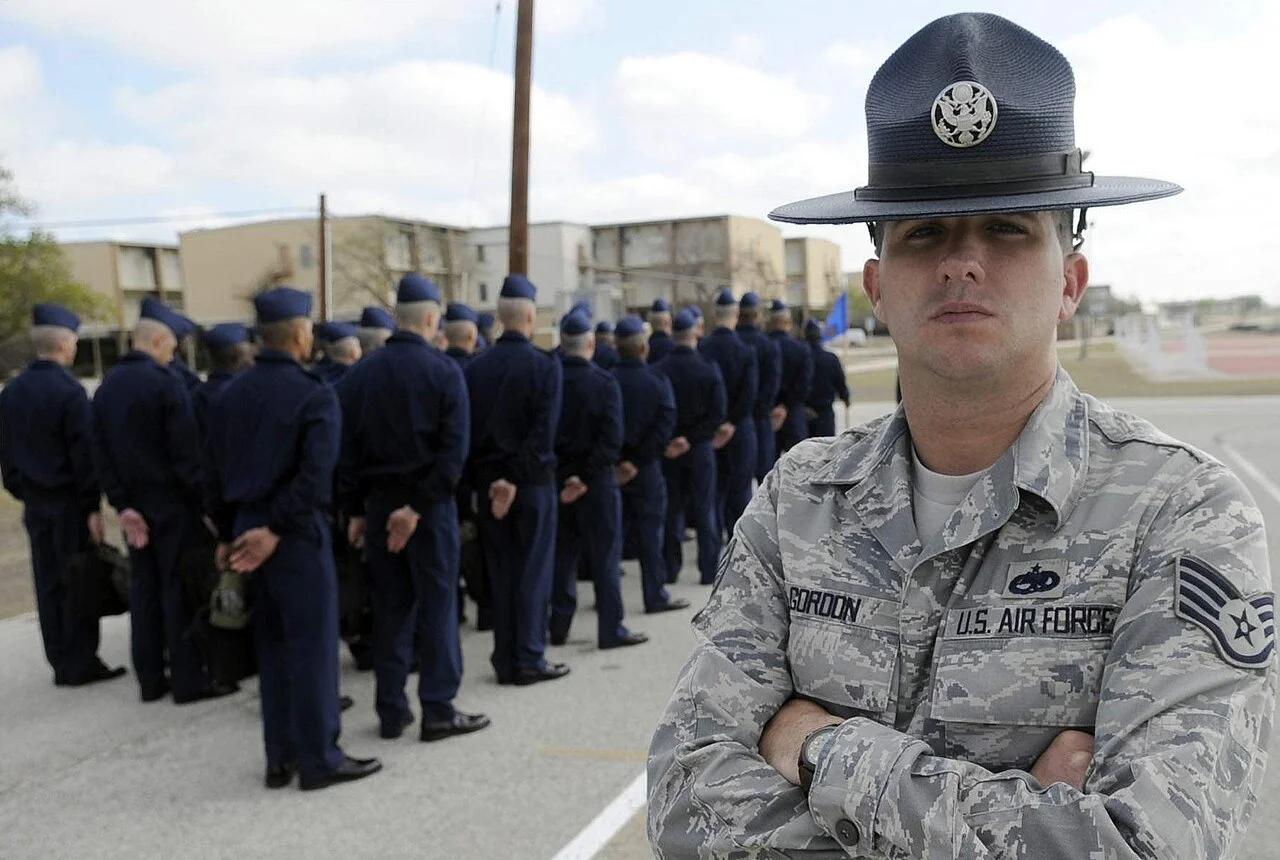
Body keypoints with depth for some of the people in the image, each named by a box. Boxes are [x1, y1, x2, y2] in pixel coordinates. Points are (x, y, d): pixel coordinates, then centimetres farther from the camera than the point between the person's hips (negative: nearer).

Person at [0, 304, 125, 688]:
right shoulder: (68, 390, -16)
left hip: (34, 501, 7)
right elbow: (83, 453, -16)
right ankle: (81, 663, 6)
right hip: (68, 501, -7)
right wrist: (93, 506, -14)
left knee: (49, 583, 11)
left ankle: (61, 664, 18)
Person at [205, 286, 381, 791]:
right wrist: (276, 529, -16)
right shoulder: (314, 394, -12)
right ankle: (319, 759, 10)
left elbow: (214, 470, 10)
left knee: (272, 643, 15)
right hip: (295, 532, -7)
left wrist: (227, 532, 15)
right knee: (312, 643, 2)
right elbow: (315, 475, -22)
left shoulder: (230, 394, 8)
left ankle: (280, 758, 22)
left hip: (248, 527, 7)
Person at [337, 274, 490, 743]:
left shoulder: (361, 373, 4)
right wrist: (420, 505, -16)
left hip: (377, 501, 5)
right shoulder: (443, 369, -9)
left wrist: (355, 510, 8)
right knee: (437, 603, 3)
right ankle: (438, 710, 6)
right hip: (430, 499, -4)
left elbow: (347, 447, 4)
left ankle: (391, 711, 17)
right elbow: (454, 447, -17)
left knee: (389, 606, 11)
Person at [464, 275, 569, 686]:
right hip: (533, 481, -4)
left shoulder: (475, 366, 0)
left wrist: (484, 478, 3)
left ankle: (506, 660, 17)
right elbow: (544, 433, -17)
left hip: (488, 479, 4)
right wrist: (518, 479, -13)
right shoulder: (545, 365, -10)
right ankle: (529, 659, 9)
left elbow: (467, 426, 0)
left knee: (501, 571, 11)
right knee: (533, 570, 5)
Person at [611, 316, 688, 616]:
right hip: (646, 469, -2)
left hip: (611, 465, 3)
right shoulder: (657, 381, -9)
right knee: (650, 531, 4)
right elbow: (664, 426, -15)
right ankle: (656, 596, 9)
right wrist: (638, 461, -12)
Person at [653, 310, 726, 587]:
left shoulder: (658, 371, -8)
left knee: (672, 509, 11)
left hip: (668, 449, 1)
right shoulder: (709, 368, -9)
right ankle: (709, 570, 9)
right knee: (705, 511, 7)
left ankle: (670, 568, 15)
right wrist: (692, 438, -11)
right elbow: (718, 414, -12)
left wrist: (665, 441, -1)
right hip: (700, 449, -1)